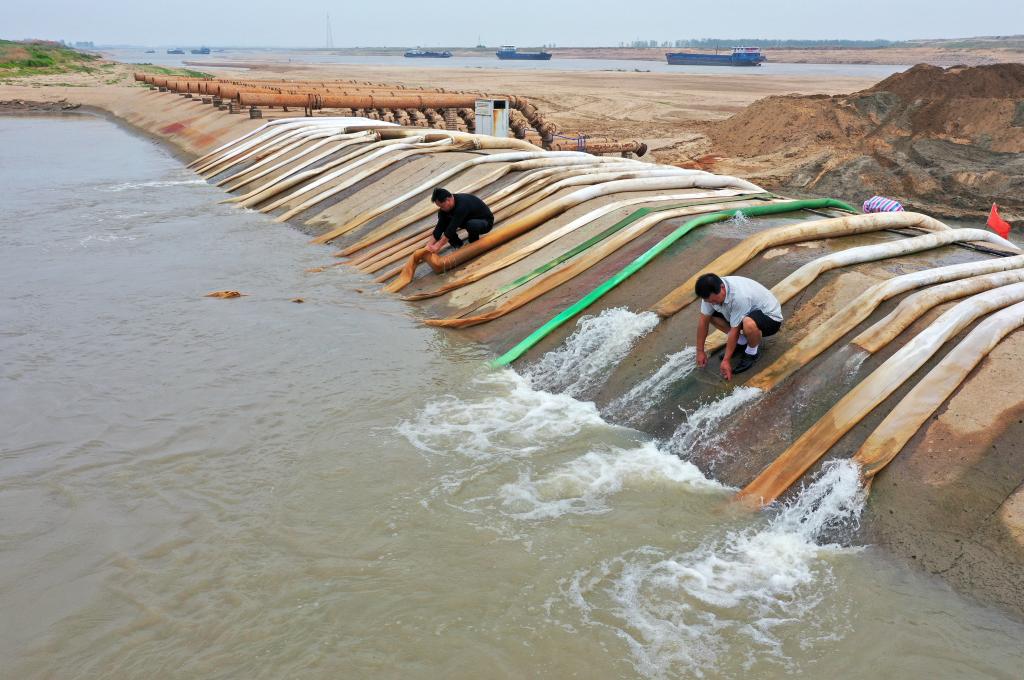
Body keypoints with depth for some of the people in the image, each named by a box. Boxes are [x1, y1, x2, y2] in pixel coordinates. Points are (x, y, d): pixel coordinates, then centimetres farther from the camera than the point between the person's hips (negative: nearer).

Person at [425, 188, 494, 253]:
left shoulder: (462, 205, -37)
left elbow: (452, 227, -38)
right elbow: (440, 226, -13)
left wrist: (438, 246, -36)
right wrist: (429, 245, -21)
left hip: (486, 222, -7)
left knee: (472, 225, -41)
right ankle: (456, 243, 3)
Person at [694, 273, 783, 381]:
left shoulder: (739, 296, -38)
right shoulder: (711, 292, -17)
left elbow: (734, 330, -30)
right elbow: (703, 321, -8)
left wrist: (726, 360, -23)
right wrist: (700, 351, -5)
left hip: (770, 317, -8)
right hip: (750, 313, 8)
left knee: (748, 325, -41)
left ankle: (752, 352, -8)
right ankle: (742, 341, 9)